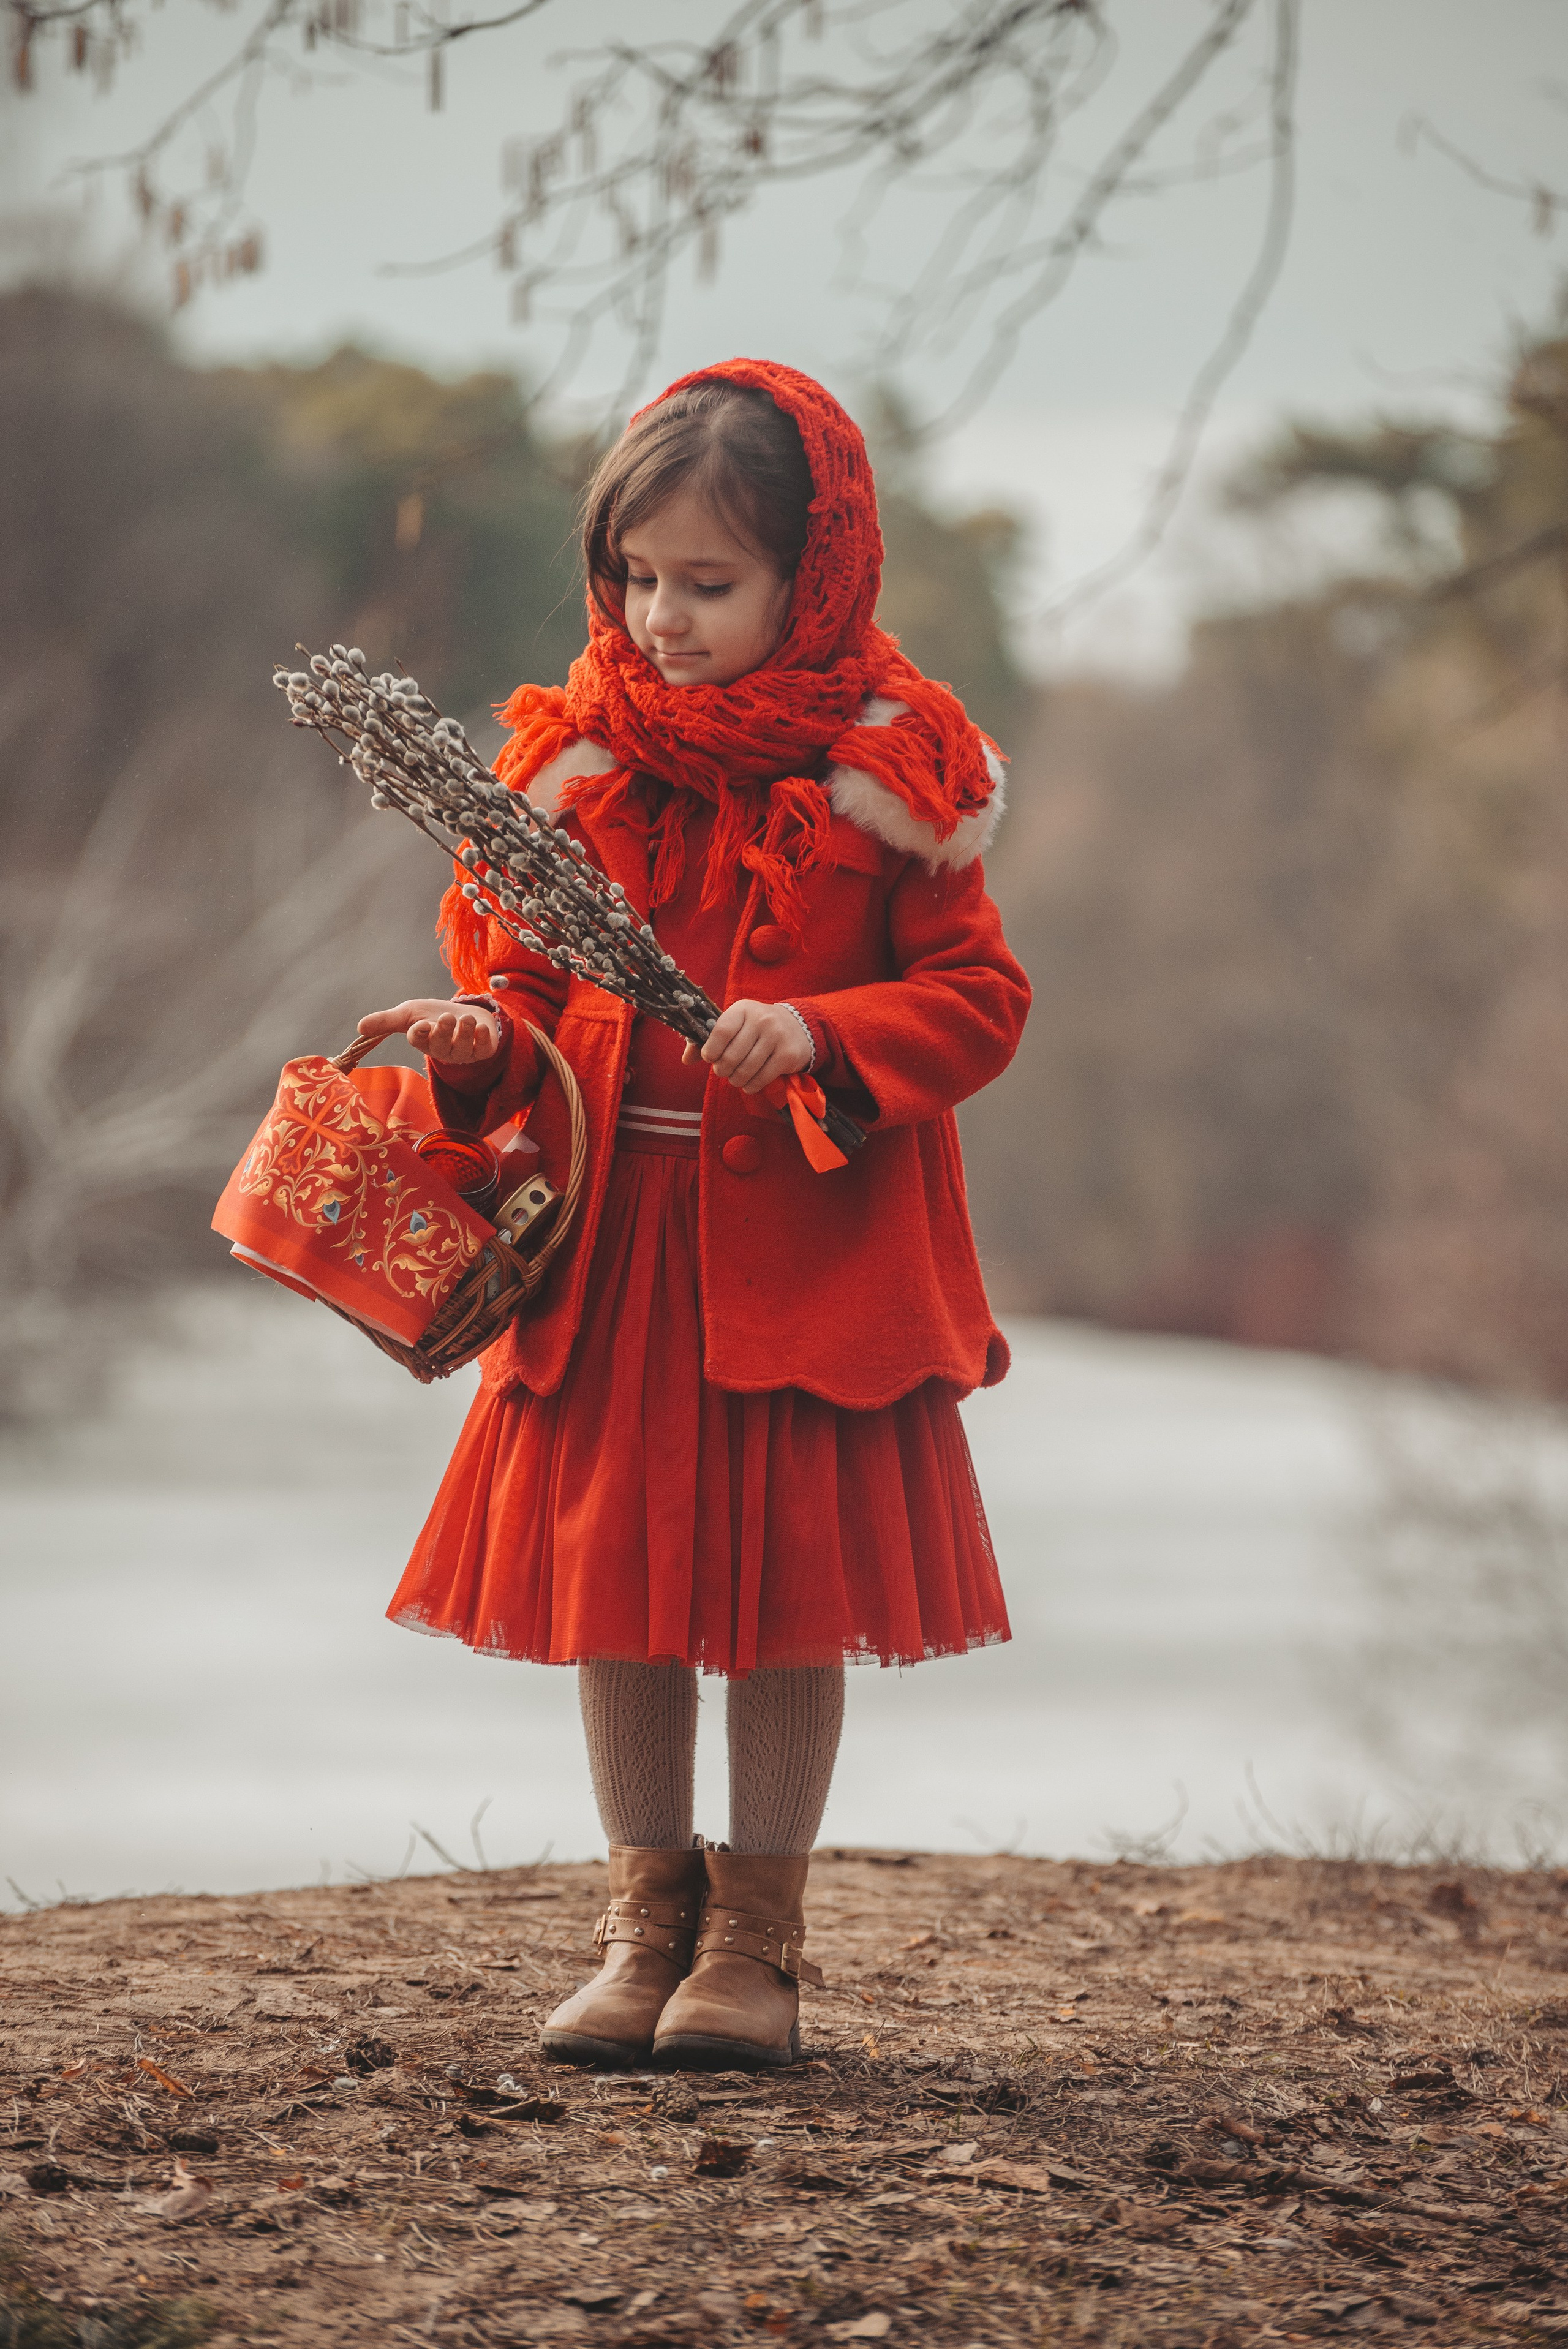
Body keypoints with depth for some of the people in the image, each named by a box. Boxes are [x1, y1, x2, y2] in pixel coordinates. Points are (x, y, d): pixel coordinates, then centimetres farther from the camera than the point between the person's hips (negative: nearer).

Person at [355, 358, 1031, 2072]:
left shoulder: (887, 769, -5)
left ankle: (756, 1933, 16)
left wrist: (820, 1033, -21)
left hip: (806, 1239, -3)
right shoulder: (576, 753, 4)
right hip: (608, 1236, 3)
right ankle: (647, 1913, 21)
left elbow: (978, 998, -5)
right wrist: (484, 1038, -11)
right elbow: (524, 967, 11)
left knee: (789, 1593, 3)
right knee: (614, 1577, 7)